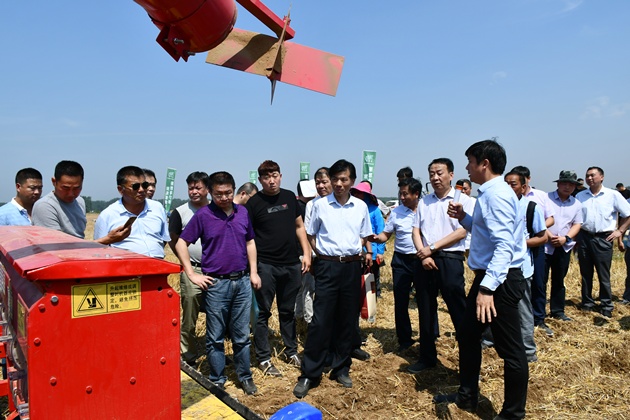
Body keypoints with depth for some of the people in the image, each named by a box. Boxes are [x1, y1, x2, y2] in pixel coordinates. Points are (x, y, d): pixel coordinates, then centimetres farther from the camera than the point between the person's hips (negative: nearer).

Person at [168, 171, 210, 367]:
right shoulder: (180, 212, 0)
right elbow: (173, 241, 5)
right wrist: (186, 262, 2)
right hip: (192, 271, -2)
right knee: (189, 317, 2)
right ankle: (188, 357, 16)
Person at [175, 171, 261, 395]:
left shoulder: (243, 212, 5)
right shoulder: (202, 215, -6)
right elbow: (181, 244, -2)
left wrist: (253, 272, 8)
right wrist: (192, 275, -6)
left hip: (242, 281, 3)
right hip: (216, 284, -3)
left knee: (242, 335, 13)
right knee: (215, 337, 9)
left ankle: (245, 376, 28)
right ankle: (217, 380, 25)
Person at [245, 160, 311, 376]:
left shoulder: (289, 197, 6)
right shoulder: (254, 202, -6)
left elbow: (299, 226, 13)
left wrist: (306, 253, 6)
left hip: (291, 264, 4)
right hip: (265, 266, -4)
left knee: (288, 311, 16)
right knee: (263, 313, 5)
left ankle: (291, 351, 30)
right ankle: (263, 358, 17)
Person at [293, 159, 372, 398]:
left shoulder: (361, 207, 5)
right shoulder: (320, 205, -1)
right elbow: (311, 235, 8)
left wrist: (364, 253, -1)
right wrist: (322, 255, -1)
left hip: (352, 266, 3)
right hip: (327, 266, -2)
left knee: (347, 320, 10)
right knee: (320, 321, -3)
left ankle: (341, 369, 26)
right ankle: (309, 374, 8)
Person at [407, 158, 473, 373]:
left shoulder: (463, 200, -2)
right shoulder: (424, 202, 12)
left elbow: (461, 232, -10)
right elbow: (416, 230, 8)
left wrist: (432, 248, -12)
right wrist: (423, 255, -7)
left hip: (450, 260, -5)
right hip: (425, 261, 5)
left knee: (459, 312, -1)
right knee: (426, 311, 12)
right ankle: (427, 357, 26)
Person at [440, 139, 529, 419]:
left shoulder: (496, 194, -19)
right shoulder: (489, 193, 12)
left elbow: (504, 245, -28)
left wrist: (487, 288, -35)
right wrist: (463, 218, 8)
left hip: (500, 280, -11)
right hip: (487, 276, 11)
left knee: (510, 349, 3)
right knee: (467, 335, 20)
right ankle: (467, 397, 36)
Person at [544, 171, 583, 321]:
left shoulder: (577, 204, 9)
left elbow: (577, 224, 7)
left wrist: (565, 238, -9)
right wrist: (549, 236, -17)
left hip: (564, 247, 4)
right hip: (544, 245, -4)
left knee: (559, 280, 13)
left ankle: (557, 311, 24)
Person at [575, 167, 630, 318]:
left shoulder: (613, 195, -1)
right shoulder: (580, 196, 7)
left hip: (603, 239, -3)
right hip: (584, 238, 3)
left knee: (604, 275, 2)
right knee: (585, 274, 11)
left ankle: (607, 307, 14)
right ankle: (587, 303, 22)